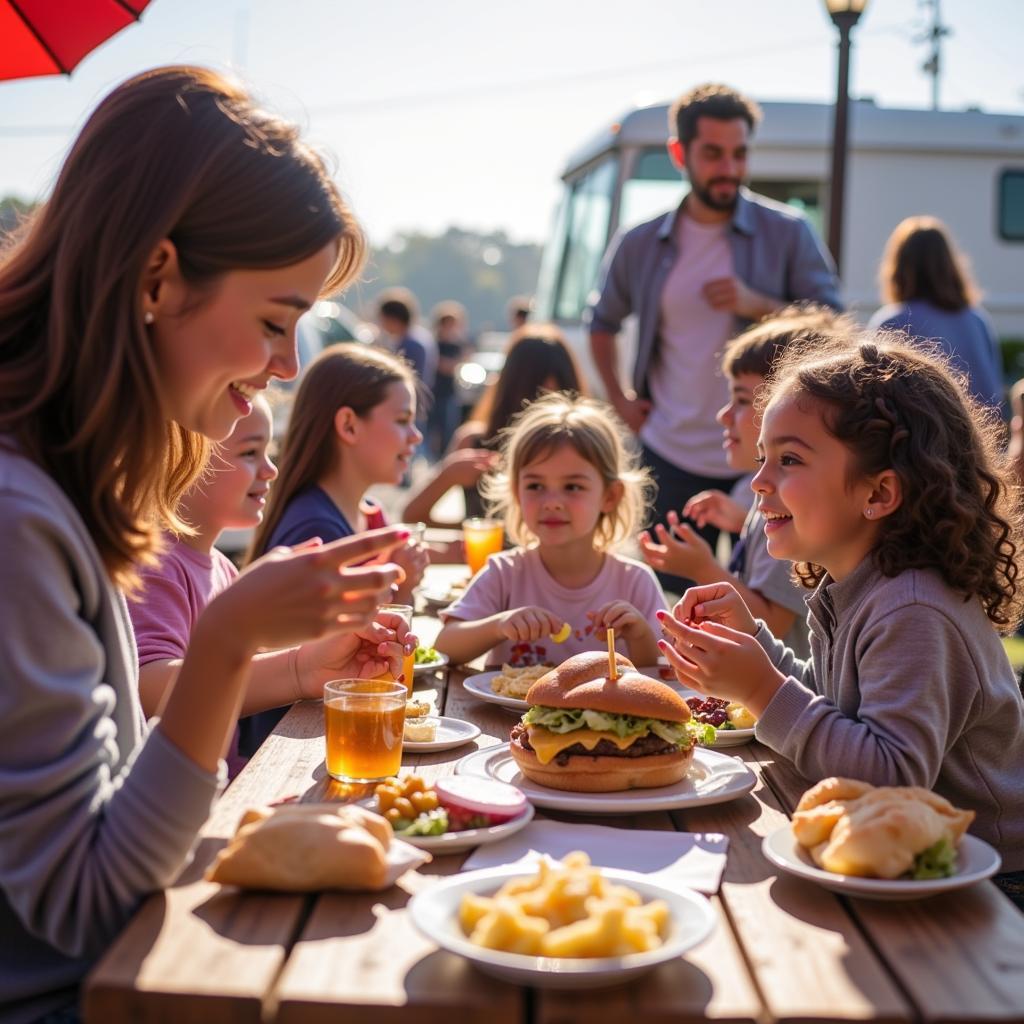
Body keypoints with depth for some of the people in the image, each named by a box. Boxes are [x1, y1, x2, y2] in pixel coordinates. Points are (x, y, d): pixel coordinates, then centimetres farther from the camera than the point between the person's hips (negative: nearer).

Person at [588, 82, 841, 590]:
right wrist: (619, 398, 10)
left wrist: (756, 305, -17)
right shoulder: (640, 245, 6)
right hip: (672, 460, 2)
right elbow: (602, 323, 21)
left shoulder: (787, 233, -2)